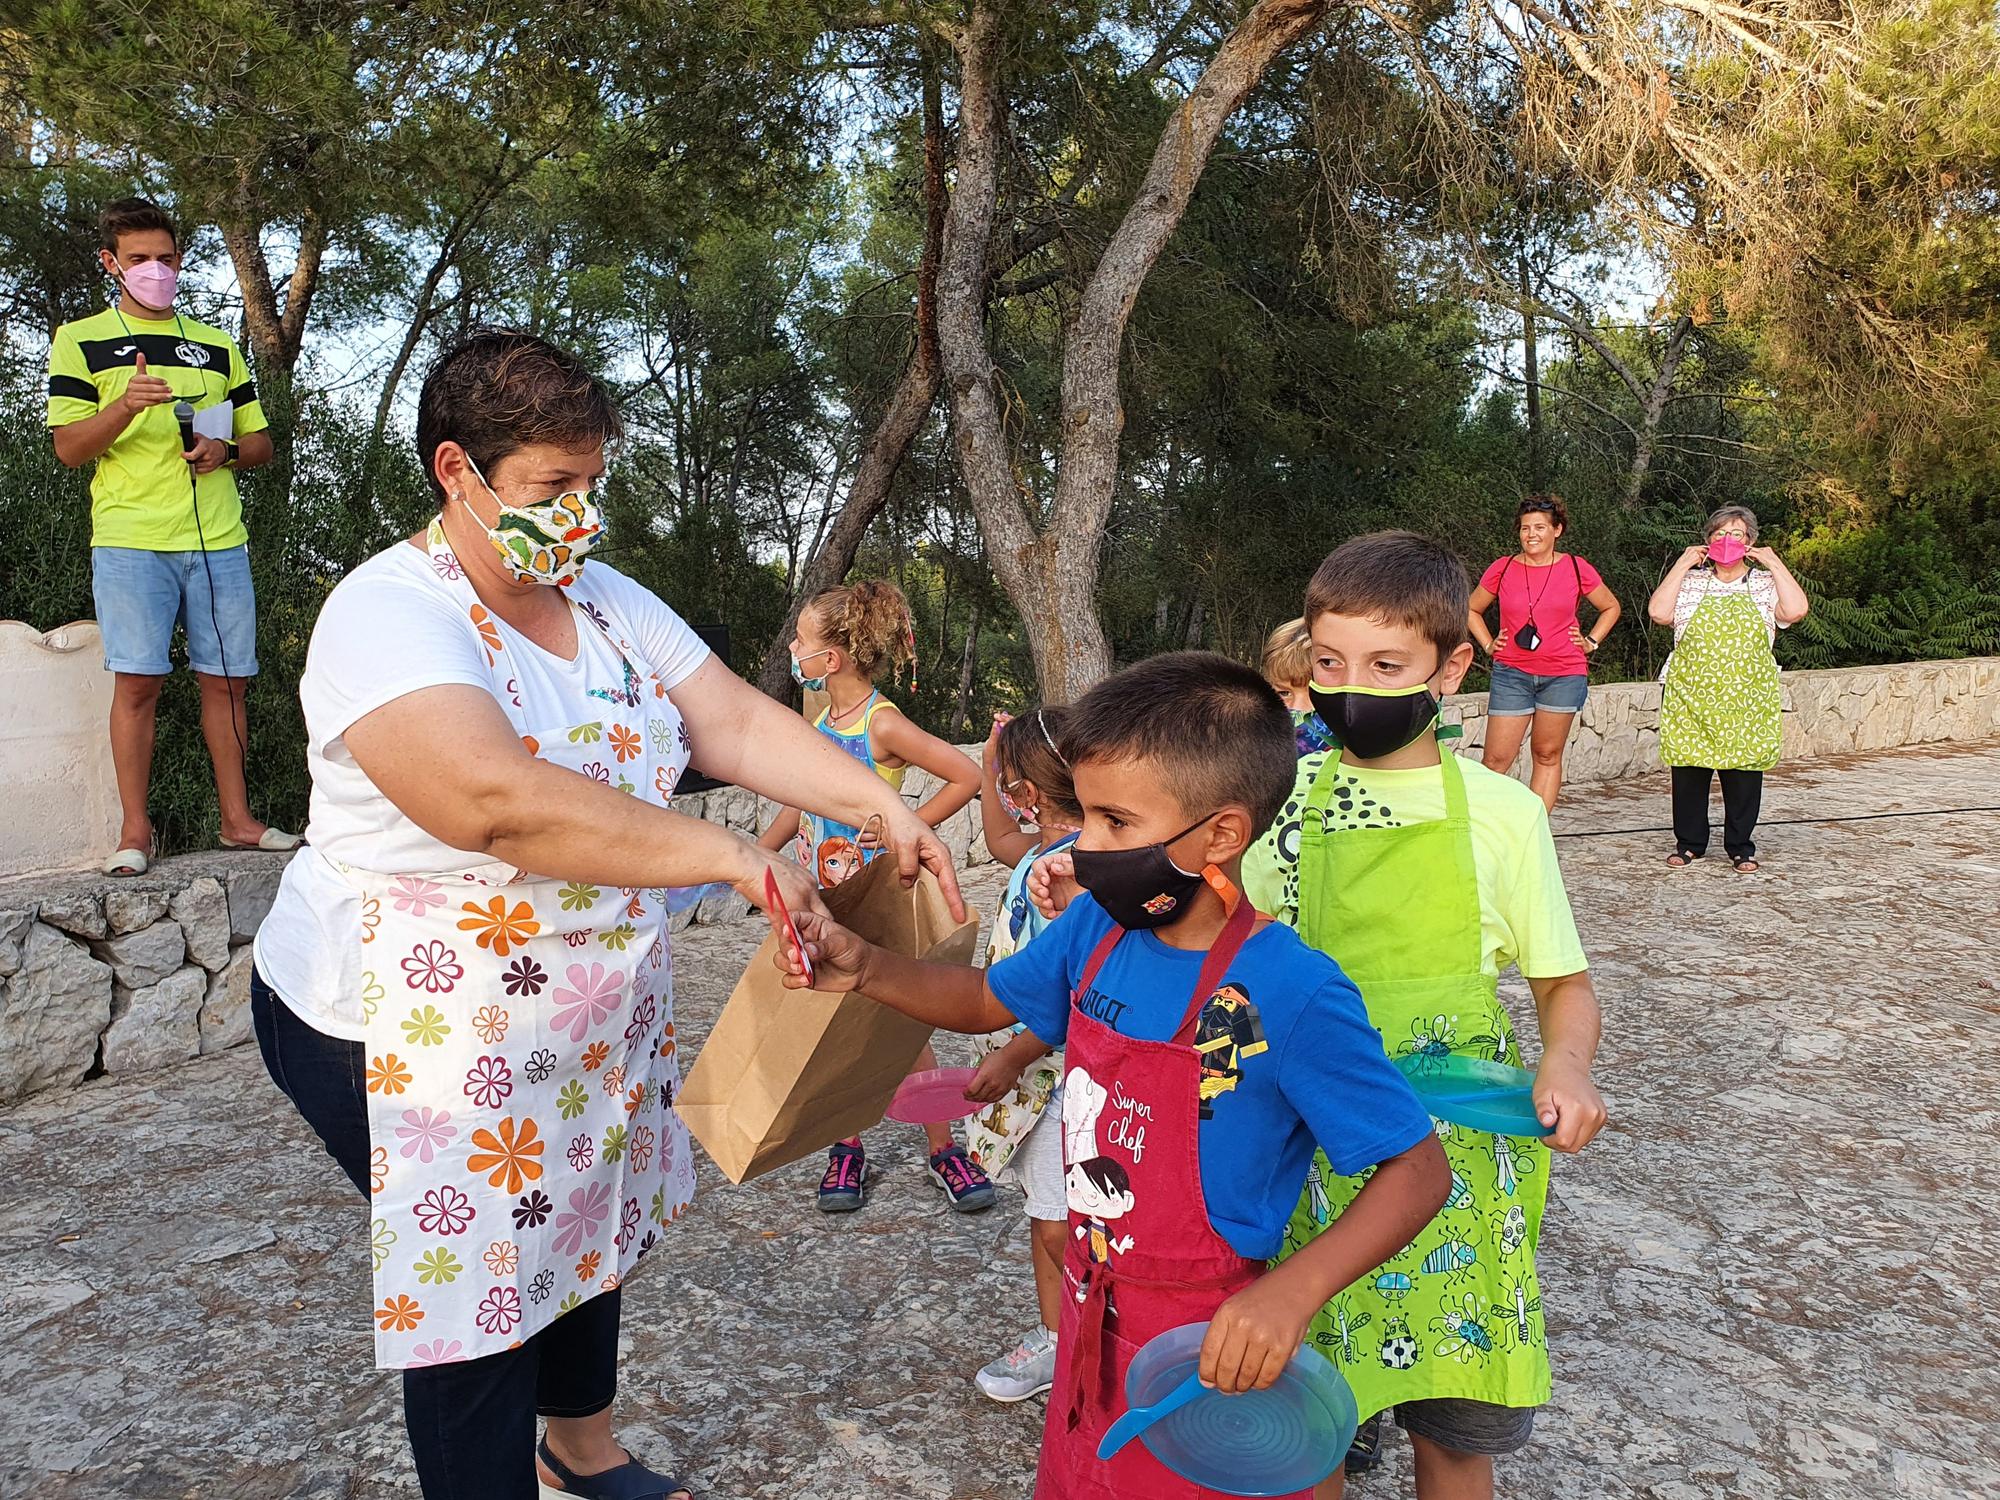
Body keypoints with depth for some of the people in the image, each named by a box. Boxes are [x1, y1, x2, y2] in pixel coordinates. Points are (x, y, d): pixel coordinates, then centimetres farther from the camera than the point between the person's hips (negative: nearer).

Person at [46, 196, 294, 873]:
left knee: (225, 680, 4)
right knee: (136, 682, -5)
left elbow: (260, 443, 19)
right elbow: (68, 447, -1)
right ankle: (135, 829, 3)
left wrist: (226, 451, -4)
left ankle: (237, 818, 12)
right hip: (130, 539, -3)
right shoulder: (80, 341, 7)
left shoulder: (217, 346, 18)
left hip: (219, 538, 3)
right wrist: (125, 405, -19)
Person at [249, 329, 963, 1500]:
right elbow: (495, 802, -38)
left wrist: (881, 806, -16)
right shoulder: (389, 616, -22)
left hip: (595, 1006, 8)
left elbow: (736, 722, -2)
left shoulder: (608, 602, 3)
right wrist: (725, 856, -39)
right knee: (480, 1276, 4)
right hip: (417, 1032, -8)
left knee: (588, 1221, 23)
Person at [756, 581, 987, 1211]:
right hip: (821, 900, 6)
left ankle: (943, 1149, 16)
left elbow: (967, 776, -21)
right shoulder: (821, 720, 6)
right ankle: (847, 1148, 24)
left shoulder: (883, 723, -16)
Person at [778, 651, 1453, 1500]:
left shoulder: (1290, 993, -27)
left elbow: (1418, 1170, -20)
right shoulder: (1096, 930, -8)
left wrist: (1293, 1292, -32)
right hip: (1092, 1329, 6)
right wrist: (865, 970, -7)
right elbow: (989, 1000, 10)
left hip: (1205, 1355, -6)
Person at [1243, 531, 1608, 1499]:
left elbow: (1564, 984, 5)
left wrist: (1567, 1064, -16)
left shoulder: (1500, 811, -4)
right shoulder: (1287, 798, -1)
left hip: (1457, 1150, -1)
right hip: (1313, 1146, 1)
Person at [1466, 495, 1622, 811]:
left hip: (1564, 675, 0)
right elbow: (1471, 610, 17)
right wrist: (1488, 645, 7)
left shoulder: (1577, 569, 2)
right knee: (1496, 759, -6)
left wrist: (1591, 642, 7)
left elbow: (1611, 608, 18)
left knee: (1548, 756, 5)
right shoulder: (1502, 569, 2)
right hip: (1511, 674, 0)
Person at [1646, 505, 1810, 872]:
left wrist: (1774, 564, -4)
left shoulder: (1764, 584, 9)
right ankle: (1689, 843, 16)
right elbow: (1658, 612, -8)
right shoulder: (1690, 581, 9)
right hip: (1690, 696, 0)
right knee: (1688, 769, 3)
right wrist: (1682, 565, -4)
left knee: (1744, 770, 3)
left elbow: (1796, 611, -10)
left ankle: (1740, 847, 16)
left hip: (1747, 700, 0)